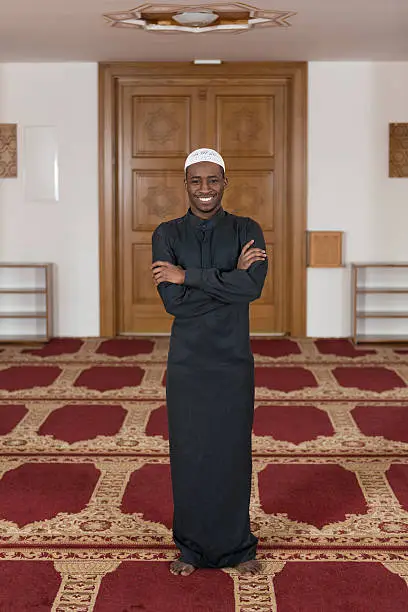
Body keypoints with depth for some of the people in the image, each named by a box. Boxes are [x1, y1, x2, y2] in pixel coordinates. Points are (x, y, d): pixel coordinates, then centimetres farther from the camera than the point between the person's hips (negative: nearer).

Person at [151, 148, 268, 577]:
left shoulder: (247, 231, 1)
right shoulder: (167, 234, 2)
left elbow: (252, 287, -17)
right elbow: (171, 300, -11)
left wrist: (187, 275, -16)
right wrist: (229, 278, -15)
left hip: (233, 360, 0)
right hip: (187, 361, 1)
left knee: (233, 453, 5)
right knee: (188, 454, 6)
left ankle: (238, 547, 22)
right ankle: (191, 546, 23)